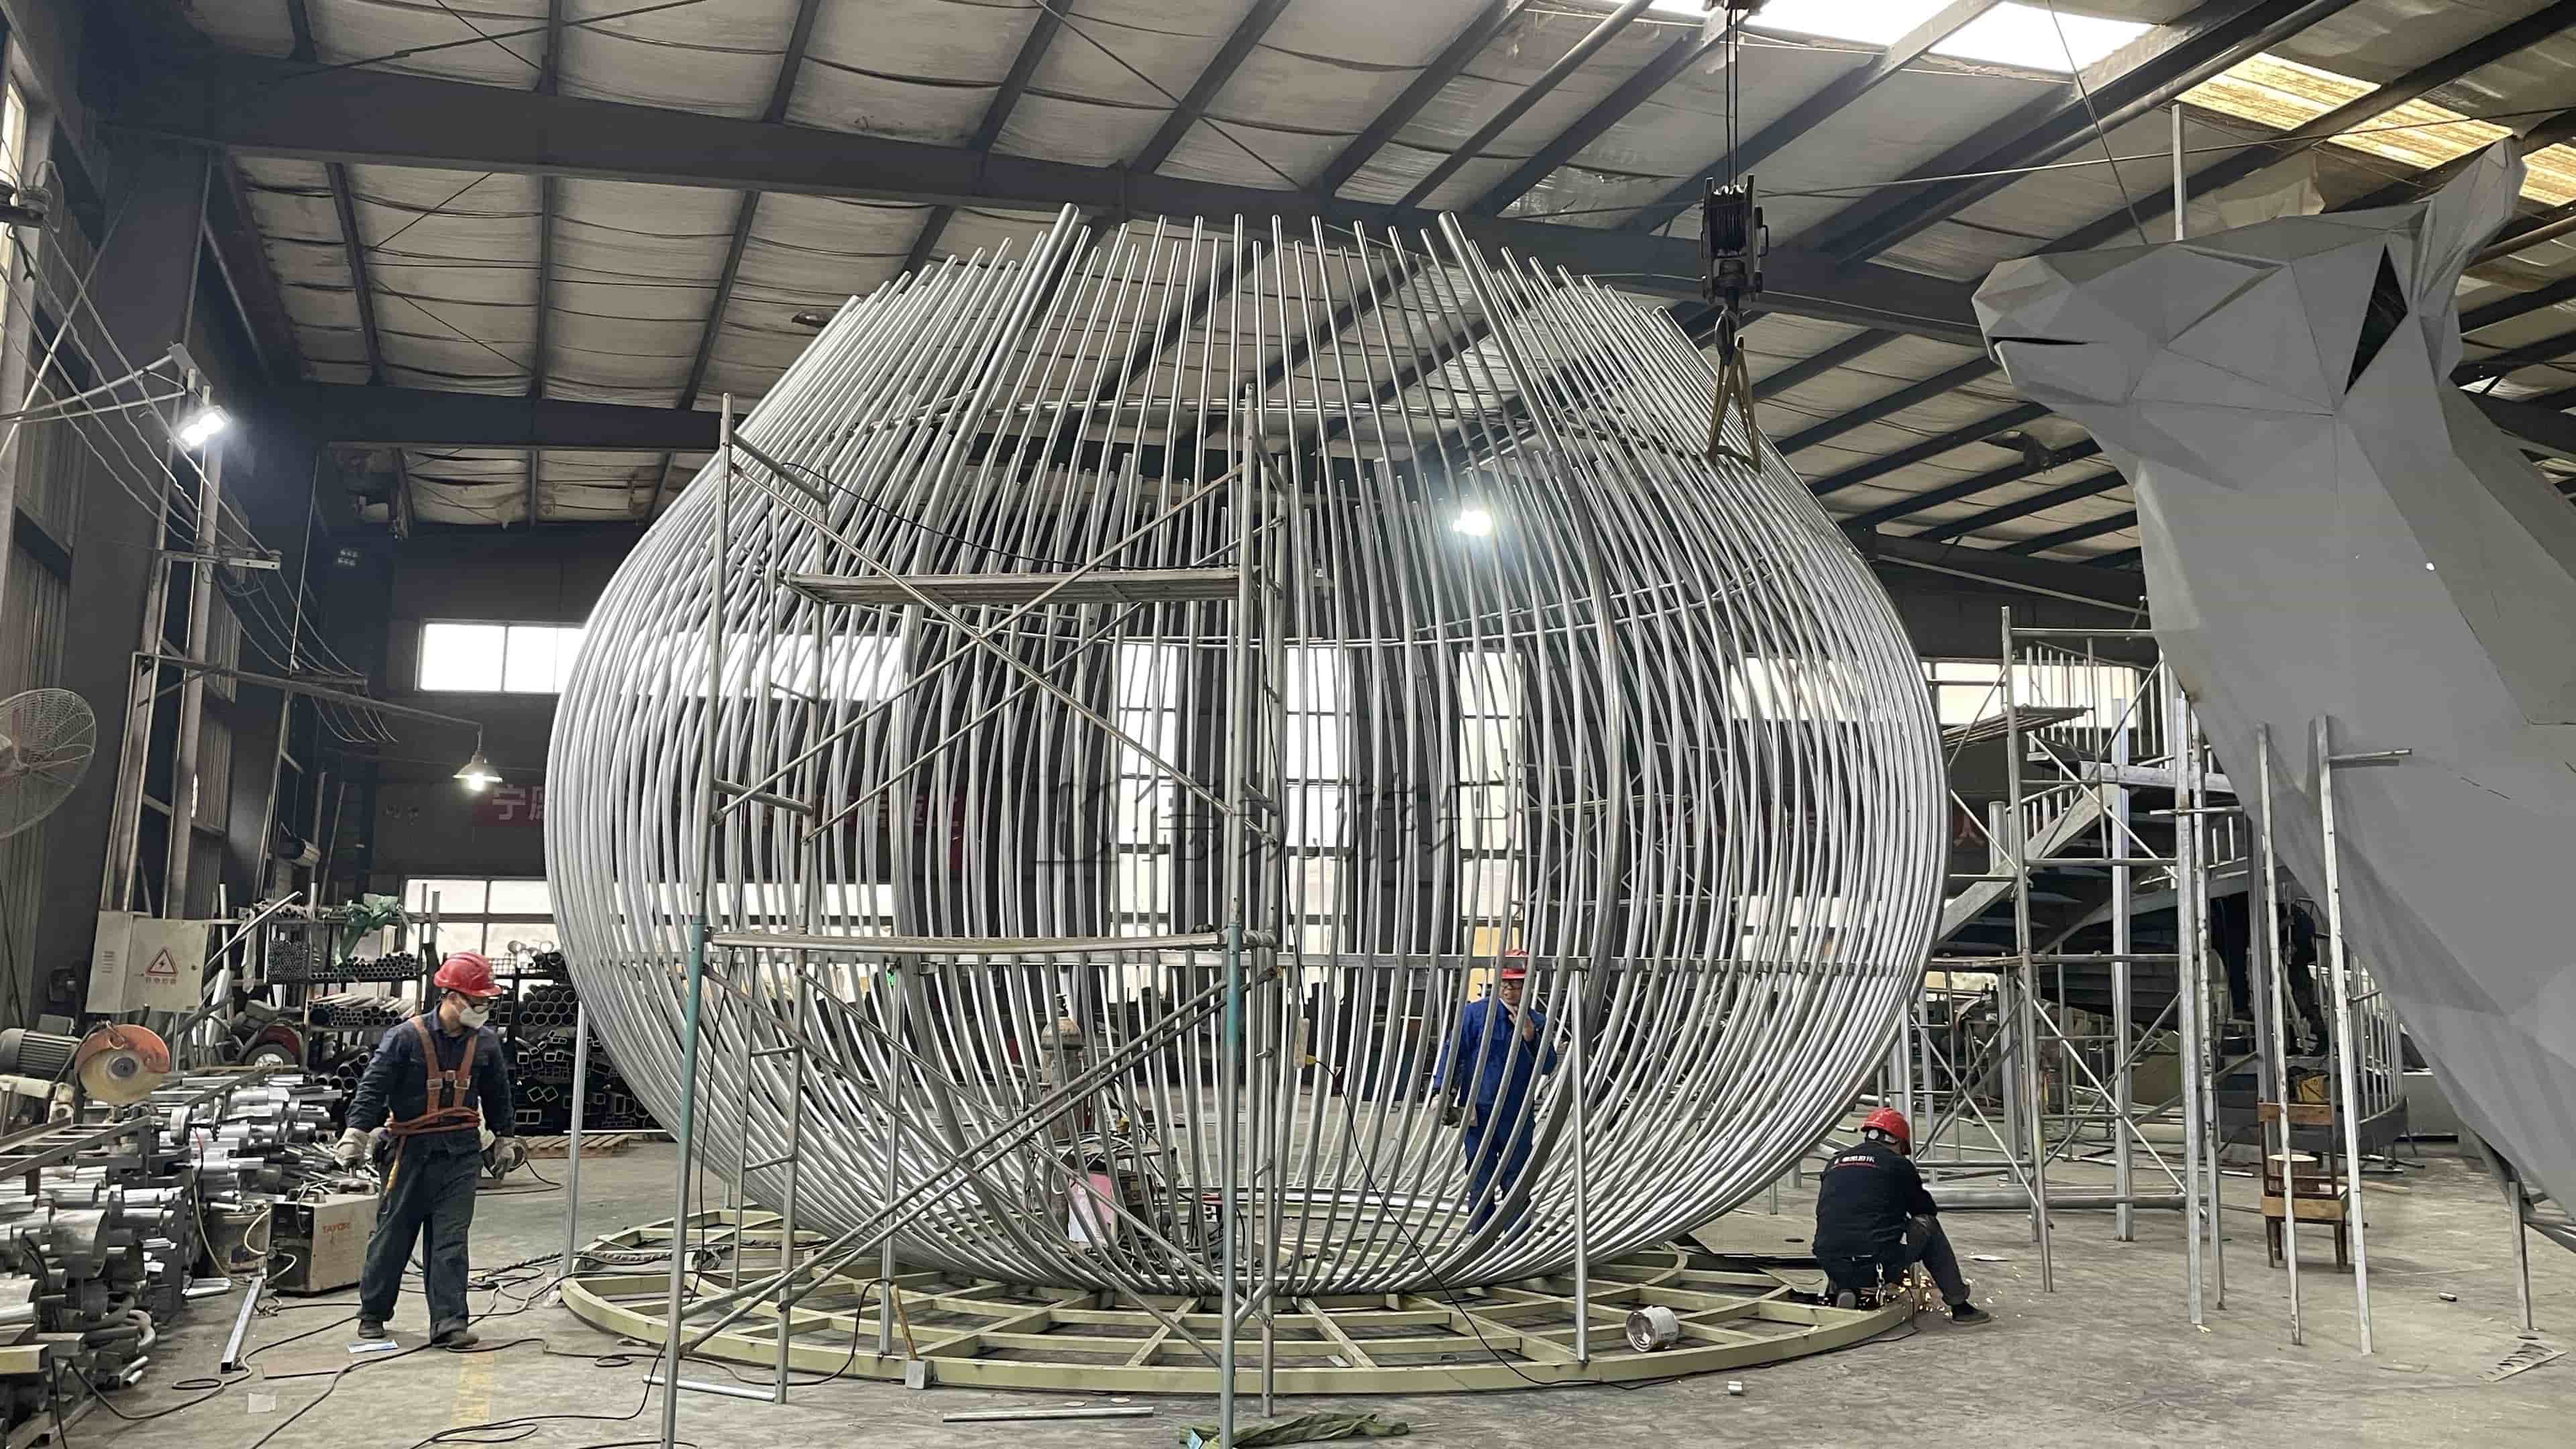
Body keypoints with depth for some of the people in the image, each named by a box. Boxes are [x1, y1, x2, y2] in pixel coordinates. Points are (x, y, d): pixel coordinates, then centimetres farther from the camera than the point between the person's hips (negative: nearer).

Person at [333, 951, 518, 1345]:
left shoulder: (485, 1042, 5)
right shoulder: (405, 1038, -10)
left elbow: (498, 1094, 18)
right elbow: (373, 1088, -11)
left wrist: (505, 1139, 24)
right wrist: (355, 1135, -19)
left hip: (461, 1153, 3)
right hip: (412, 1150, -3)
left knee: (451, 1239, -1)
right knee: (393, 1234, 9)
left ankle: (449, 1322, -2)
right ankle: (372, 1313, 27)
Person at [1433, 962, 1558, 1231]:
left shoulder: (1537, 1021, 6)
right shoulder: (1476, 1013, -4)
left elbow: (1547, 1066, 0)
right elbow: (1454, 1051, -3)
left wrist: (1530, 1037, -16)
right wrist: (1443, 1093, -10)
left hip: (1517, 1115, 2)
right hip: (1478, 1112, -2)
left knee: (1516, 1181, 8)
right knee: (1481, 1181, 5)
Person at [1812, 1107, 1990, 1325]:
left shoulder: (1834, 1163, 19)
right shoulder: (1898, 1164, 6)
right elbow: (1927, 1210, 19)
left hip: (1832, 1265, 4)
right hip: (1879, 1264, -4)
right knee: (1928, 1225, 18)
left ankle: (1845, 1291, 8)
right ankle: (1959, 1305, 19)